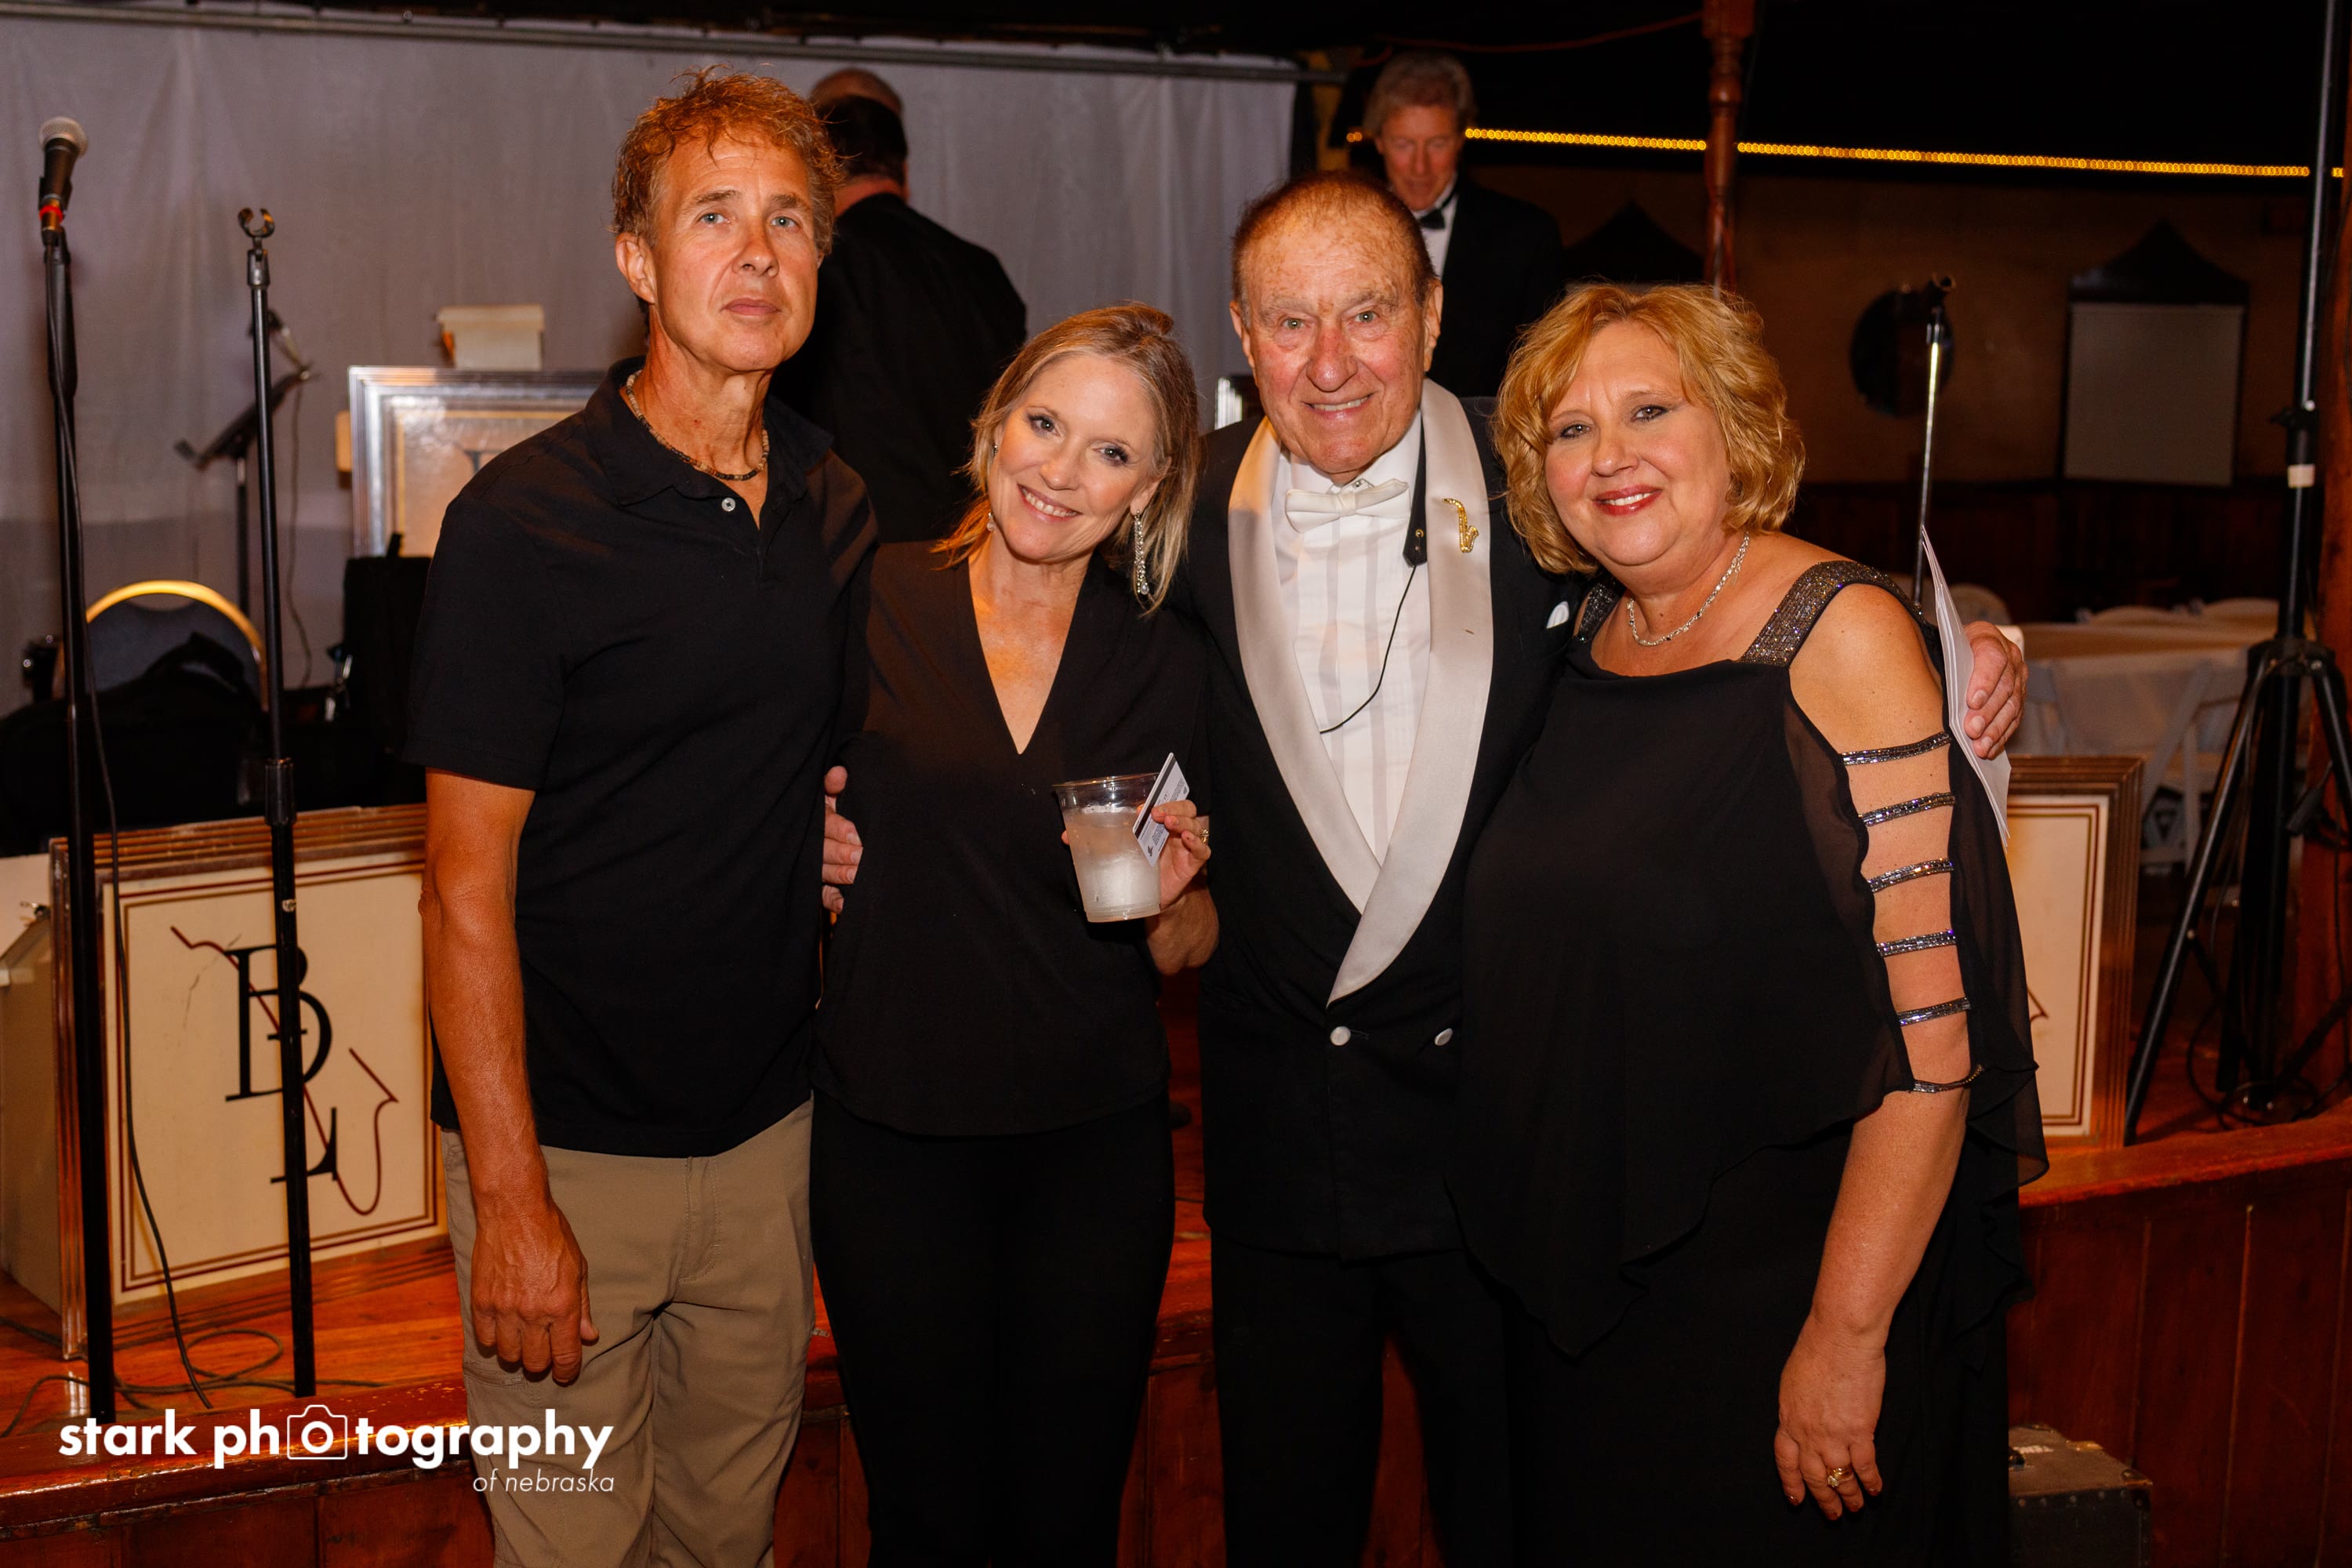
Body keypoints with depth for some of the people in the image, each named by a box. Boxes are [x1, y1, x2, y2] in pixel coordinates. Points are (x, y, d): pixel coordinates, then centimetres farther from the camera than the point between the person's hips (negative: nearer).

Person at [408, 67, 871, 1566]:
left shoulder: (840, 510, 4)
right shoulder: (525, 521, -14)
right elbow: (467, 884, -15)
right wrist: (511, 1200, -17)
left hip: (770, 1125, 5)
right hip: (572, 1147, -5)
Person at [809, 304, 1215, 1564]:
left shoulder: (1165, 666, 2)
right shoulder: (873, 603, -4)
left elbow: (1183, 953, 9)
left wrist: (1173, 896, -11)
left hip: (1098, 1142, 2)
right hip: (890, 1133, -1)